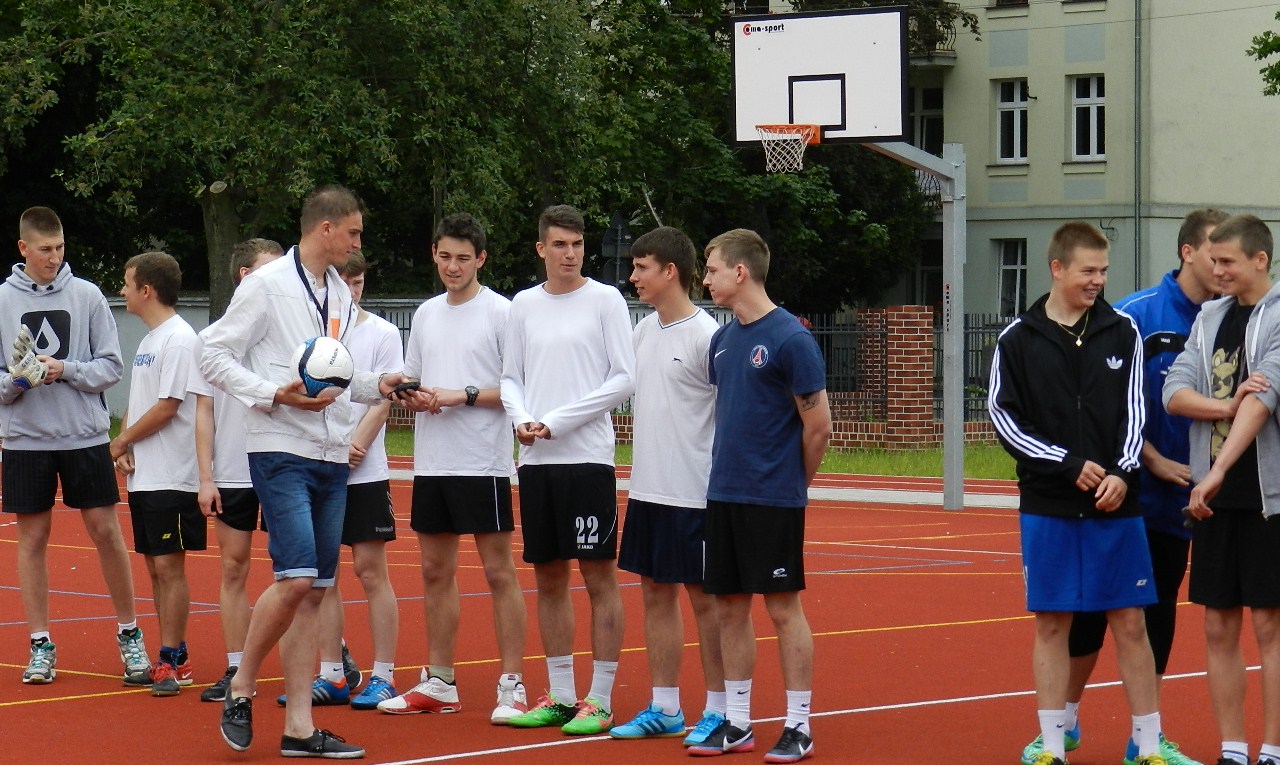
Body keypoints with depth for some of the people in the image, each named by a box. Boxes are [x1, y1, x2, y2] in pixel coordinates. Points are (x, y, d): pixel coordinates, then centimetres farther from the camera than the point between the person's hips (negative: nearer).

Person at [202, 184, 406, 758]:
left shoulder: (341, 296, 16)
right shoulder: (267, 285, -5)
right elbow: (215, 357, -7)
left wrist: (378, 386, 5)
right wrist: (276, 395, -17)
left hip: (332, 458, 7)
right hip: (281, 452, -7)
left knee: (314, 592, 4)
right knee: (295, 579, -18)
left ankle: (299, 727, 6)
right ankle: (241, 688, 2)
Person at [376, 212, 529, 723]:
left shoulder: (501, 313, -6)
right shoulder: (426, 314, 14)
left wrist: (463, 396, -17)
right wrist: (412, 396, -1)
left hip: (483, 465, -7)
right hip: (431, 464, 7)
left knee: (499, 571, -4)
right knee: (436, 571, 10)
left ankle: (512, 685, -1)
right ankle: (439, 684, 18)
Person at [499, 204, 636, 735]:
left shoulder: (605, 301, -2)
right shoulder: (524, 305, 11)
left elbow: (624, 378, -7)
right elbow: (511, 377, 16)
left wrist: (558, 422, -11)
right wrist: (521, 419, -5)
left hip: (587, 457, -5)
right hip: (535, 459, 5)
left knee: (599, 577, -3)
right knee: (549, 578, 8)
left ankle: (600, 700, 0)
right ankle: (560, 696, 15)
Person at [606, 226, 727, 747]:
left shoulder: (706, 336, -13)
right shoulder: (643, 332, 10)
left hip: (693, 493, -8)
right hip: (646, 488, 8)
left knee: (704, 596, 0)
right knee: (655, 593, 11)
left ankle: (717, 711, 7)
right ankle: (663, 708, 18)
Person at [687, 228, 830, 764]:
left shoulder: (789, 338, -12)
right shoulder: (722, 339, 10)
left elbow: (818, 425, -9)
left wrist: (792, 483, 1)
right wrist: (728, 474, 12)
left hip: (772, 499, -7)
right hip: (723, 494, 7)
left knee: (782, 607, -2)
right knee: (730, 606, 9)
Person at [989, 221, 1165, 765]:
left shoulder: (1122, 332, 4)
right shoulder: (1017, 341, 1)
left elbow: (1133, 410, 4)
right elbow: (1003, 416, -2)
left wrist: (1121, 472, -12)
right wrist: (1069, 464, -11)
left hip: (1115, 504, 1)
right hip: (1047, 506, -1)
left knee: (1129, 623, 2)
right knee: (1051, 624, 4)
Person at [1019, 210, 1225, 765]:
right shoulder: (1136, 315, -11)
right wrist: (1156, 461, -11)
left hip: (1178, 498, 3)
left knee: (1158, 611, 9)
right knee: (1093, 605, 4)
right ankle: (1064, 720, 20)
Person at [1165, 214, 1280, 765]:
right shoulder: (1210, 317, 12)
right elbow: (1174, 393, 4)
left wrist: (1216, 474, -24)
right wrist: (1228, 406, -15)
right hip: (1215, 496, 6)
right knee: (1219, 627, 6)